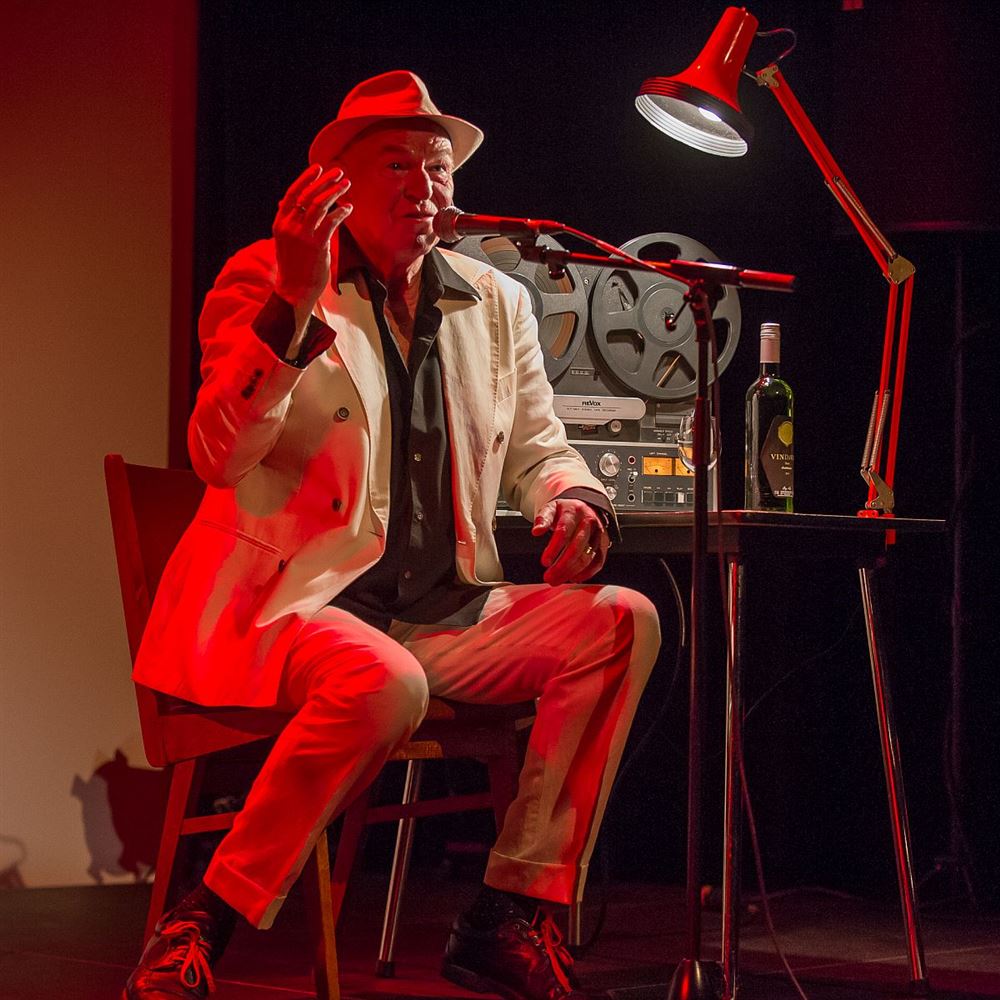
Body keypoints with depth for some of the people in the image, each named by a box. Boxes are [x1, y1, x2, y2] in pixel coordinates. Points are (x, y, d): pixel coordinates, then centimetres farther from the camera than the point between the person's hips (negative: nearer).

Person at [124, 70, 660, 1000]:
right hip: (289, 604, -6)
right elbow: (220, 457, -14)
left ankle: (510, 916, -13)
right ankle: (198, 925, -24)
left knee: (623, 621, -14)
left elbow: (537, 447, 22)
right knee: (383, 682, -38)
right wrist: (296, 301, -26)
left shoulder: (495, 303, 15)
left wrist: (574, 503, -4)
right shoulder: (261, 280, -1)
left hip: (443, 611, 6)